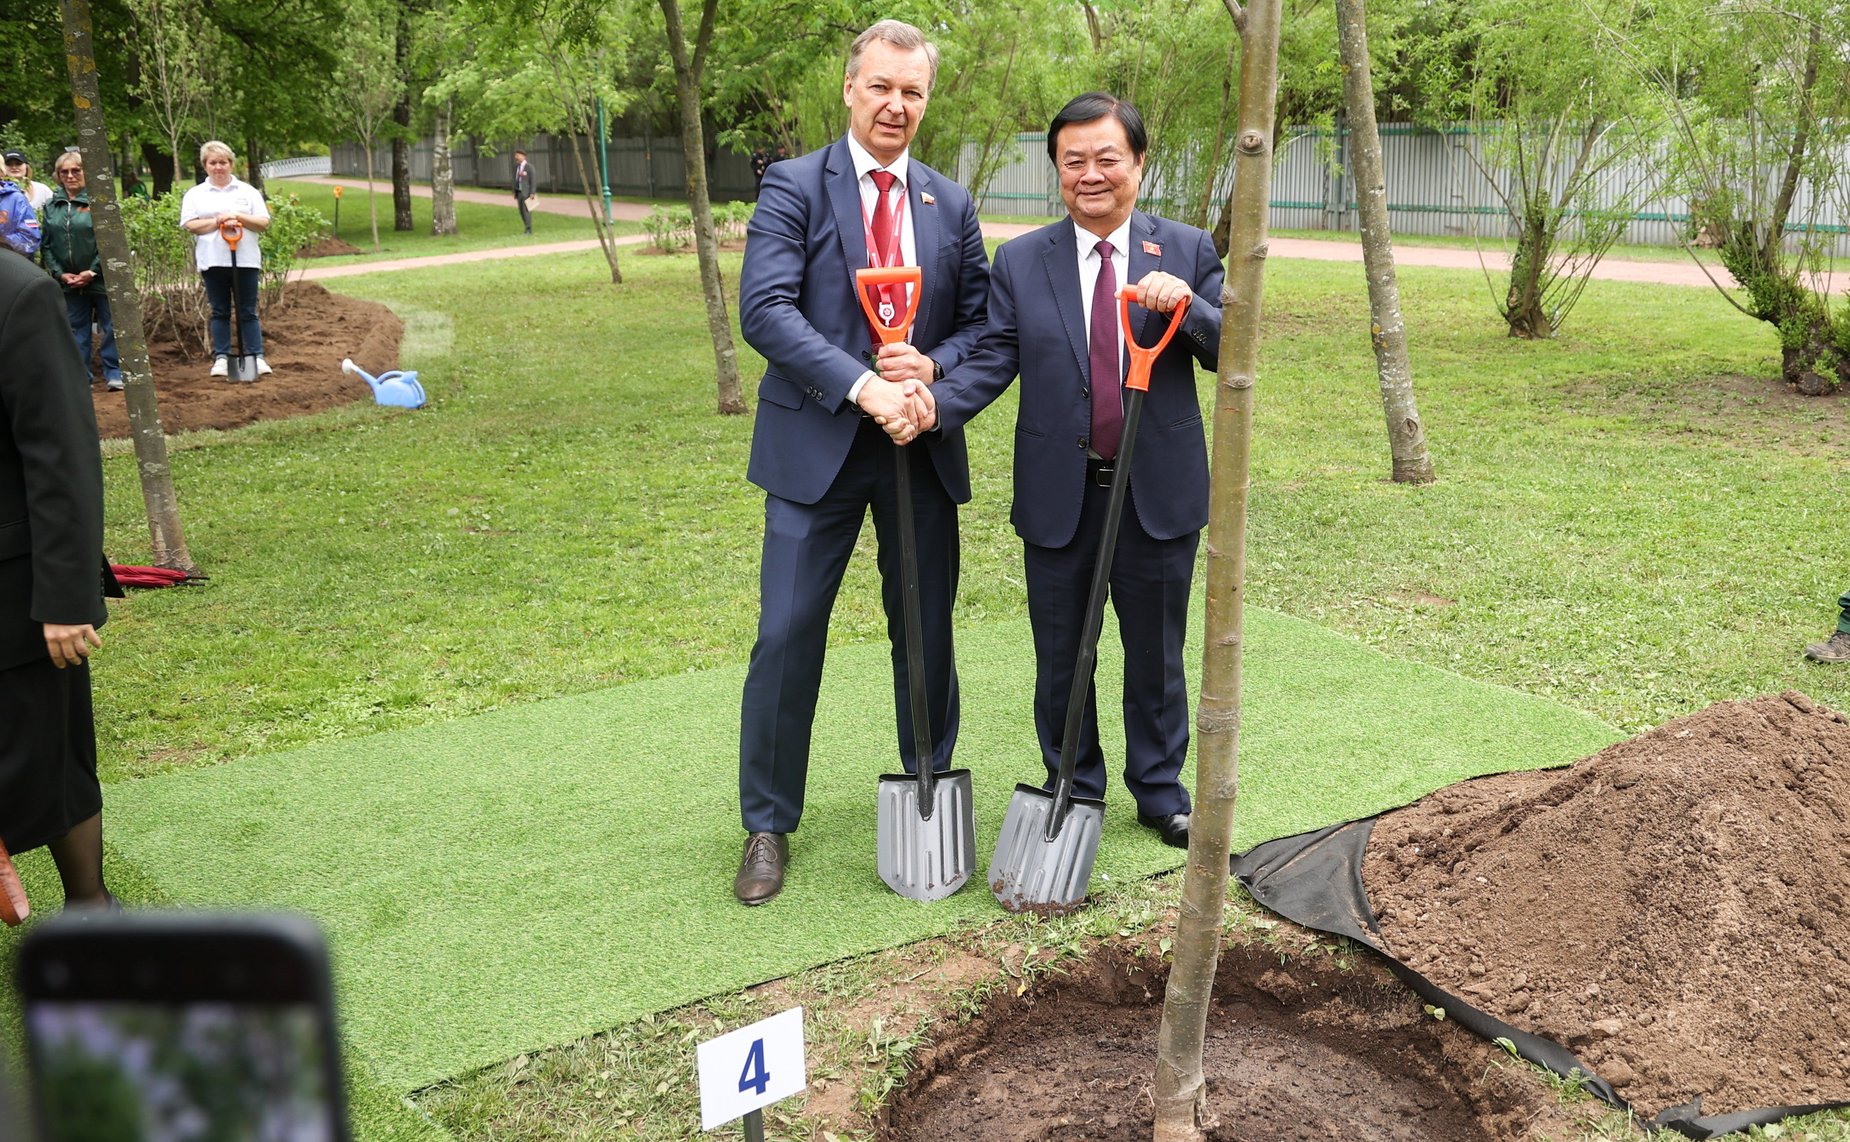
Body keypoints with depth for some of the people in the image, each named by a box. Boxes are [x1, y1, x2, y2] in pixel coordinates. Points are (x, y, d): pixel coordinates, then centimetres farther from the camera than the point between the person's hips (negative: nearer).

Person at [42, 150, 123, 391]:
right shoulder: (52, 206, 8)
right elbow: (47, 245, 8)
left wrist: (93, 271, -14)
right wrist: (60, 273, -4)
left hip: (100, 279, -4)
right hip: (69, 282, 4)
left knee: (111, 326, -1)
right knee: (76, 329, 10)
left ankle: (113, 374, 8)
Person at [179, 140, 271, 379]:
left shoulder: (248, 191, 11)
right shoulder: (195, 194, 10)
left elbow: (264, 223, 3)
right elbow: (190, 225, -2)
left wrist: (239, 217, -11)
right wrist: (218, 221, -13)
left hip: (245, 260, 0)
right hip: (213, 261, 0)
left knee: (248, 312, 1)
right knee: (220, 312, 5)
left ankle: (257, 357, 2)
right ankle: (221, 358, 8)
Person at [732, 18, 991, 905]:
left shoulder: (951, 205, 10)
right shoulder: (794, 186, -2)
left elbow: (982, 321, 10)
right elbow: (765, 308, -15)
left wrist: (932, 367, -12)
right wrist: (861, 386, -24)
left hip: (922, 443, 4)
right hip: (816, 443, -3)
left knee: (928, 631, 12)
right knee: (787, 637, -2)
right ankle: (767, 827, 14)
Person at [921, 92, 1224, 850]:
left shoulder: (1188, 252, 2)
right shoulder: (1020, 261, 2)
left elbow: (1233, 353, -2)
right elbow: (993, 360, -3)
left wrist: (1188, 304, -22)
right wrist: (933, 403, -22)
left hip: (1158, 492, 0)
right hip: (1059, 494, 1)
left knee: (1156, 652, 13)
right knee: (1061, 658, 11)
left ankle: (1160, 792, 31)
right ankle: (1075, 794, 30)